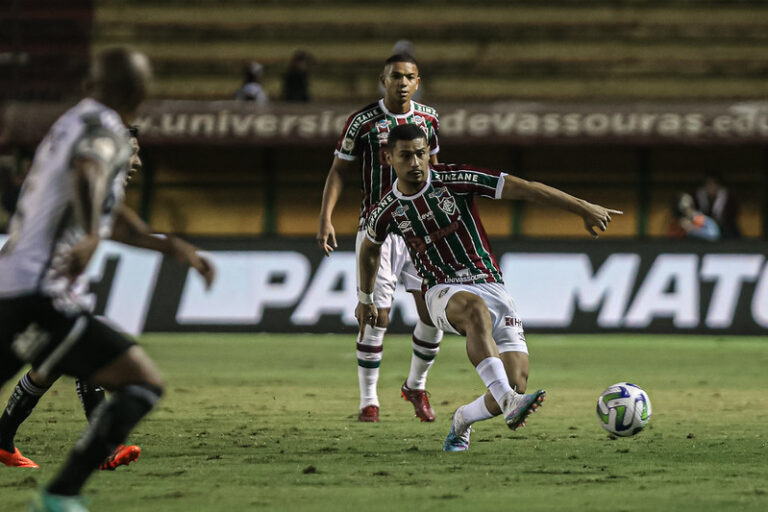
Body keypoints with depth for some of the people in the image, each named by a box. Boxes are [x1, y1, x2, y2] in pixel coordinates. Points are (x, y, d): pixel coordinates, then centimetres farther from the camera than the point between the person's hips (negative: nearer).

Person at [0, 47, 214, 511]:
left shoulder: (71, 123, 22)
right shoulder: (105, 129, -7)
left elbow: (108, 214, 33)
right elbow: (88, 173, -31)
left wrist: (172, 246, 34)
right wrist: (90, 237, -47)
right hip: (40, 300, -9)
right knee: (144, 383, -10)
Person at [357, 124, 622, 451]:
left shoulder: (454, 180, -7)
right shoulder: (387, 212, 2)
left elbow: (525, 189, -10)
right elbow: (370, 249, 26)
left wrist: (583, 208, -15)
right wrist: (366, 298, 37)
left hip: (489, 286, 1)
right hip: (443, 293, -1)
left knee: (515, 385, -15)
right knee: (476, 310, -41)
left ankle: (463, 420, 19)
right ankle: (508, 400, -57)